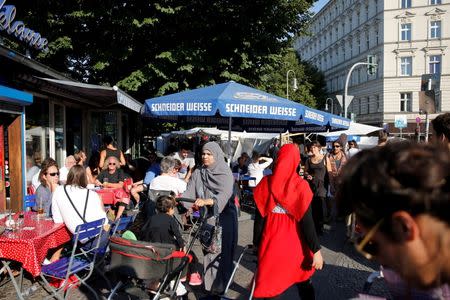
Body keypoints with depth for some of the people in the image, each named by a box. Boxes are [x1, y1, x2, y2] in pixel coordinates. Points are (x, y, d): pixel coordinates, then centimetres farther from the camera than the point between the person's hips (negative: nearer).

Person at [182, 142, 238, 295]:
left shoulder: (225, 173, -5)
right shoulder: (198, 173, 6)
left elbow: (225, 194, -20)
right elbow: (190, 191, 0)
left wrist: (206, 201, -35)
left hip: (224, 217, -3)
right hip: (206, 217, 3)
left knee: (222, 251, -1)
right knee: (208, 249, 4)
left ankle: (221, 285, 9)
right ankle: (209, 282, 16)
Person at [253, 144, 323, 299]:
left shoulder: (266, 183, -6)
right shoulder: (300, 185, -14)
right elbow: (307, 222, -15)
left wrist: (257, 244, 8)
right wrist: (316, 250, -9)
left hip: (271, 243, 2)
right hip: (294, 245, -2)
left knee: (271, 284, 17)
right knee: (299, 284, 21)